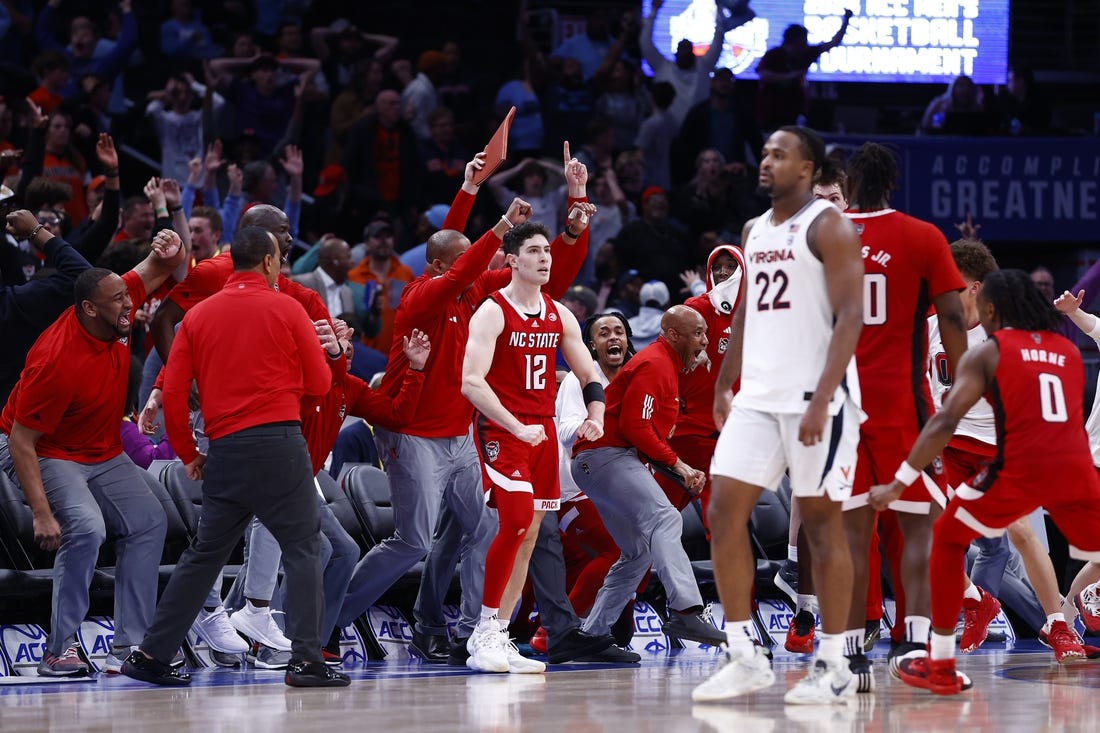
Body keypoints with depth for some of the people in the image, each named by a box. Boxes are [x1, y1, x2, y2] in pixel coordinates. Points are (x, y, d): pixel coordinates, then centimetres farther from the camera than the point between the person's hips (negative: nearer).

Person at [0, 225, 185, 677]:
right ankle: (58, 650, -21)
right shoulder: (57, 362, -33)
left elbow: (158, 270, 4)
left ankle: (130, 645, 5)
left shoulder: (117, 309, -13)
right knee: (86, 528, -29)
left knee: (149, 523, 2)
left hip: (103, 453, 8)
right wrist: (42, 514, -33)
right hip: (45, 454, -8)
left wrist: (168, 250, -23)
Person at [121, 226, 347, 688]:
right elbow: (319, 384, 4)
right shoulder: (286, 310, 0)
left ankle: (150, 656, 14)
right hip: (278, 441, -4)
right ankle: (307, 659, -9)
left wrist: (187, 454, 16)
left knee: (205, 554, 14)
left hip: (224, 450, 4)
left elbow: (173, 393, 6)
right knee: (302, 546, 0)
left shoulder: (198, 316, 9)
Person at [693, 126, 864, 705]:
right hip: (757, 397, 7)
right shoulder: (754, 232, 16)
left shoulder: (828, 227, -8)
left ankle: (833, 668, 5)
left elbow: (850, 317, -15)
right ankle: (744, 658, 3)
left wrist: (821, 400, -23)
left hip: (815, 397, -7)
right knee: (724, 512, -2)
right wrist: (723, 386, 19)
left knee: (821, 522, -2)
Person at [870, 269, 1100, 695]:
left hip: (1021, 469, -3)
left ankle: (940, 667, 16)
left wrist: (899, 483, -5)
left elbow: (945, 422, -5)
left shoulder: (986, 354, 6)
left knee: (947, 540, 19)